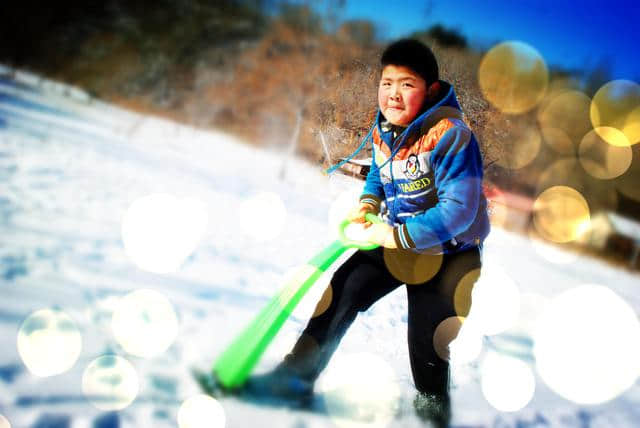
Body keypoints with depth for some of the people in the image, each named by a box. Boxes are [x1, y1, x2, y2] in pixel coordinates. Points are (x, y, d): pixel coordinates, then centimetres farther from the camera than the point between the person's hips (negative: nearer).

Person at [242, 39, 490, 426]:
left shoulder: (449, 135, -27)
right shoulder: (382, 130, -3)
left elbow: (458, 210, -29)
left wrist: (398, 236, -27)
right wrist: (367, 204, -3)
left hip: (445, 251, -7)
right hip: (394, 239, 7)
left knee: (427, 344, -1)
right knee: (340, 294, 6)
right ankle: (298, 374, 21)